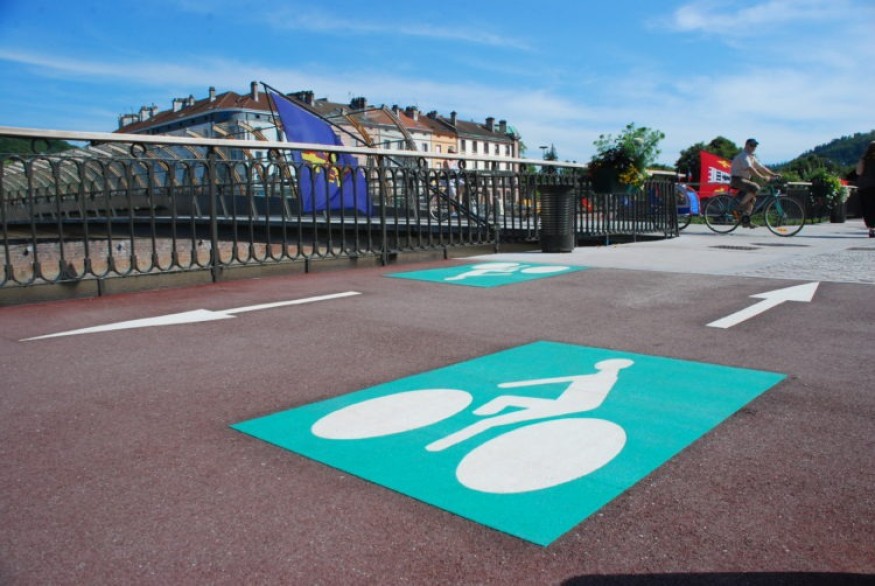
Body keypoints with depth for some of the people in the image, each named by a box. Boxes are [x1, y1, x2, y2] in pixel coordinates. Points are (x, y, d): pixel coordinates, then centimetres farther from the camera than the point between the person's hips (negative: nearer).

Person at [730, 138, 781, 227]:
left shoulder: (751, 157, 18)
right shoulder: (743, 156, -13)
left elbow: (761, 167, 15)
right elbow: (750, 168, -26)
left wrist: (773, 174, 4)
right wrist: (762, 177, -32)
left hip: (744, 180, 10)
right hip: (737, 179, -10)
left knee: (752, 199, 6)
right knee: (755, 187, -30)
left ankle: (745, 220, 7)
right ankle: (740, 205, -18)